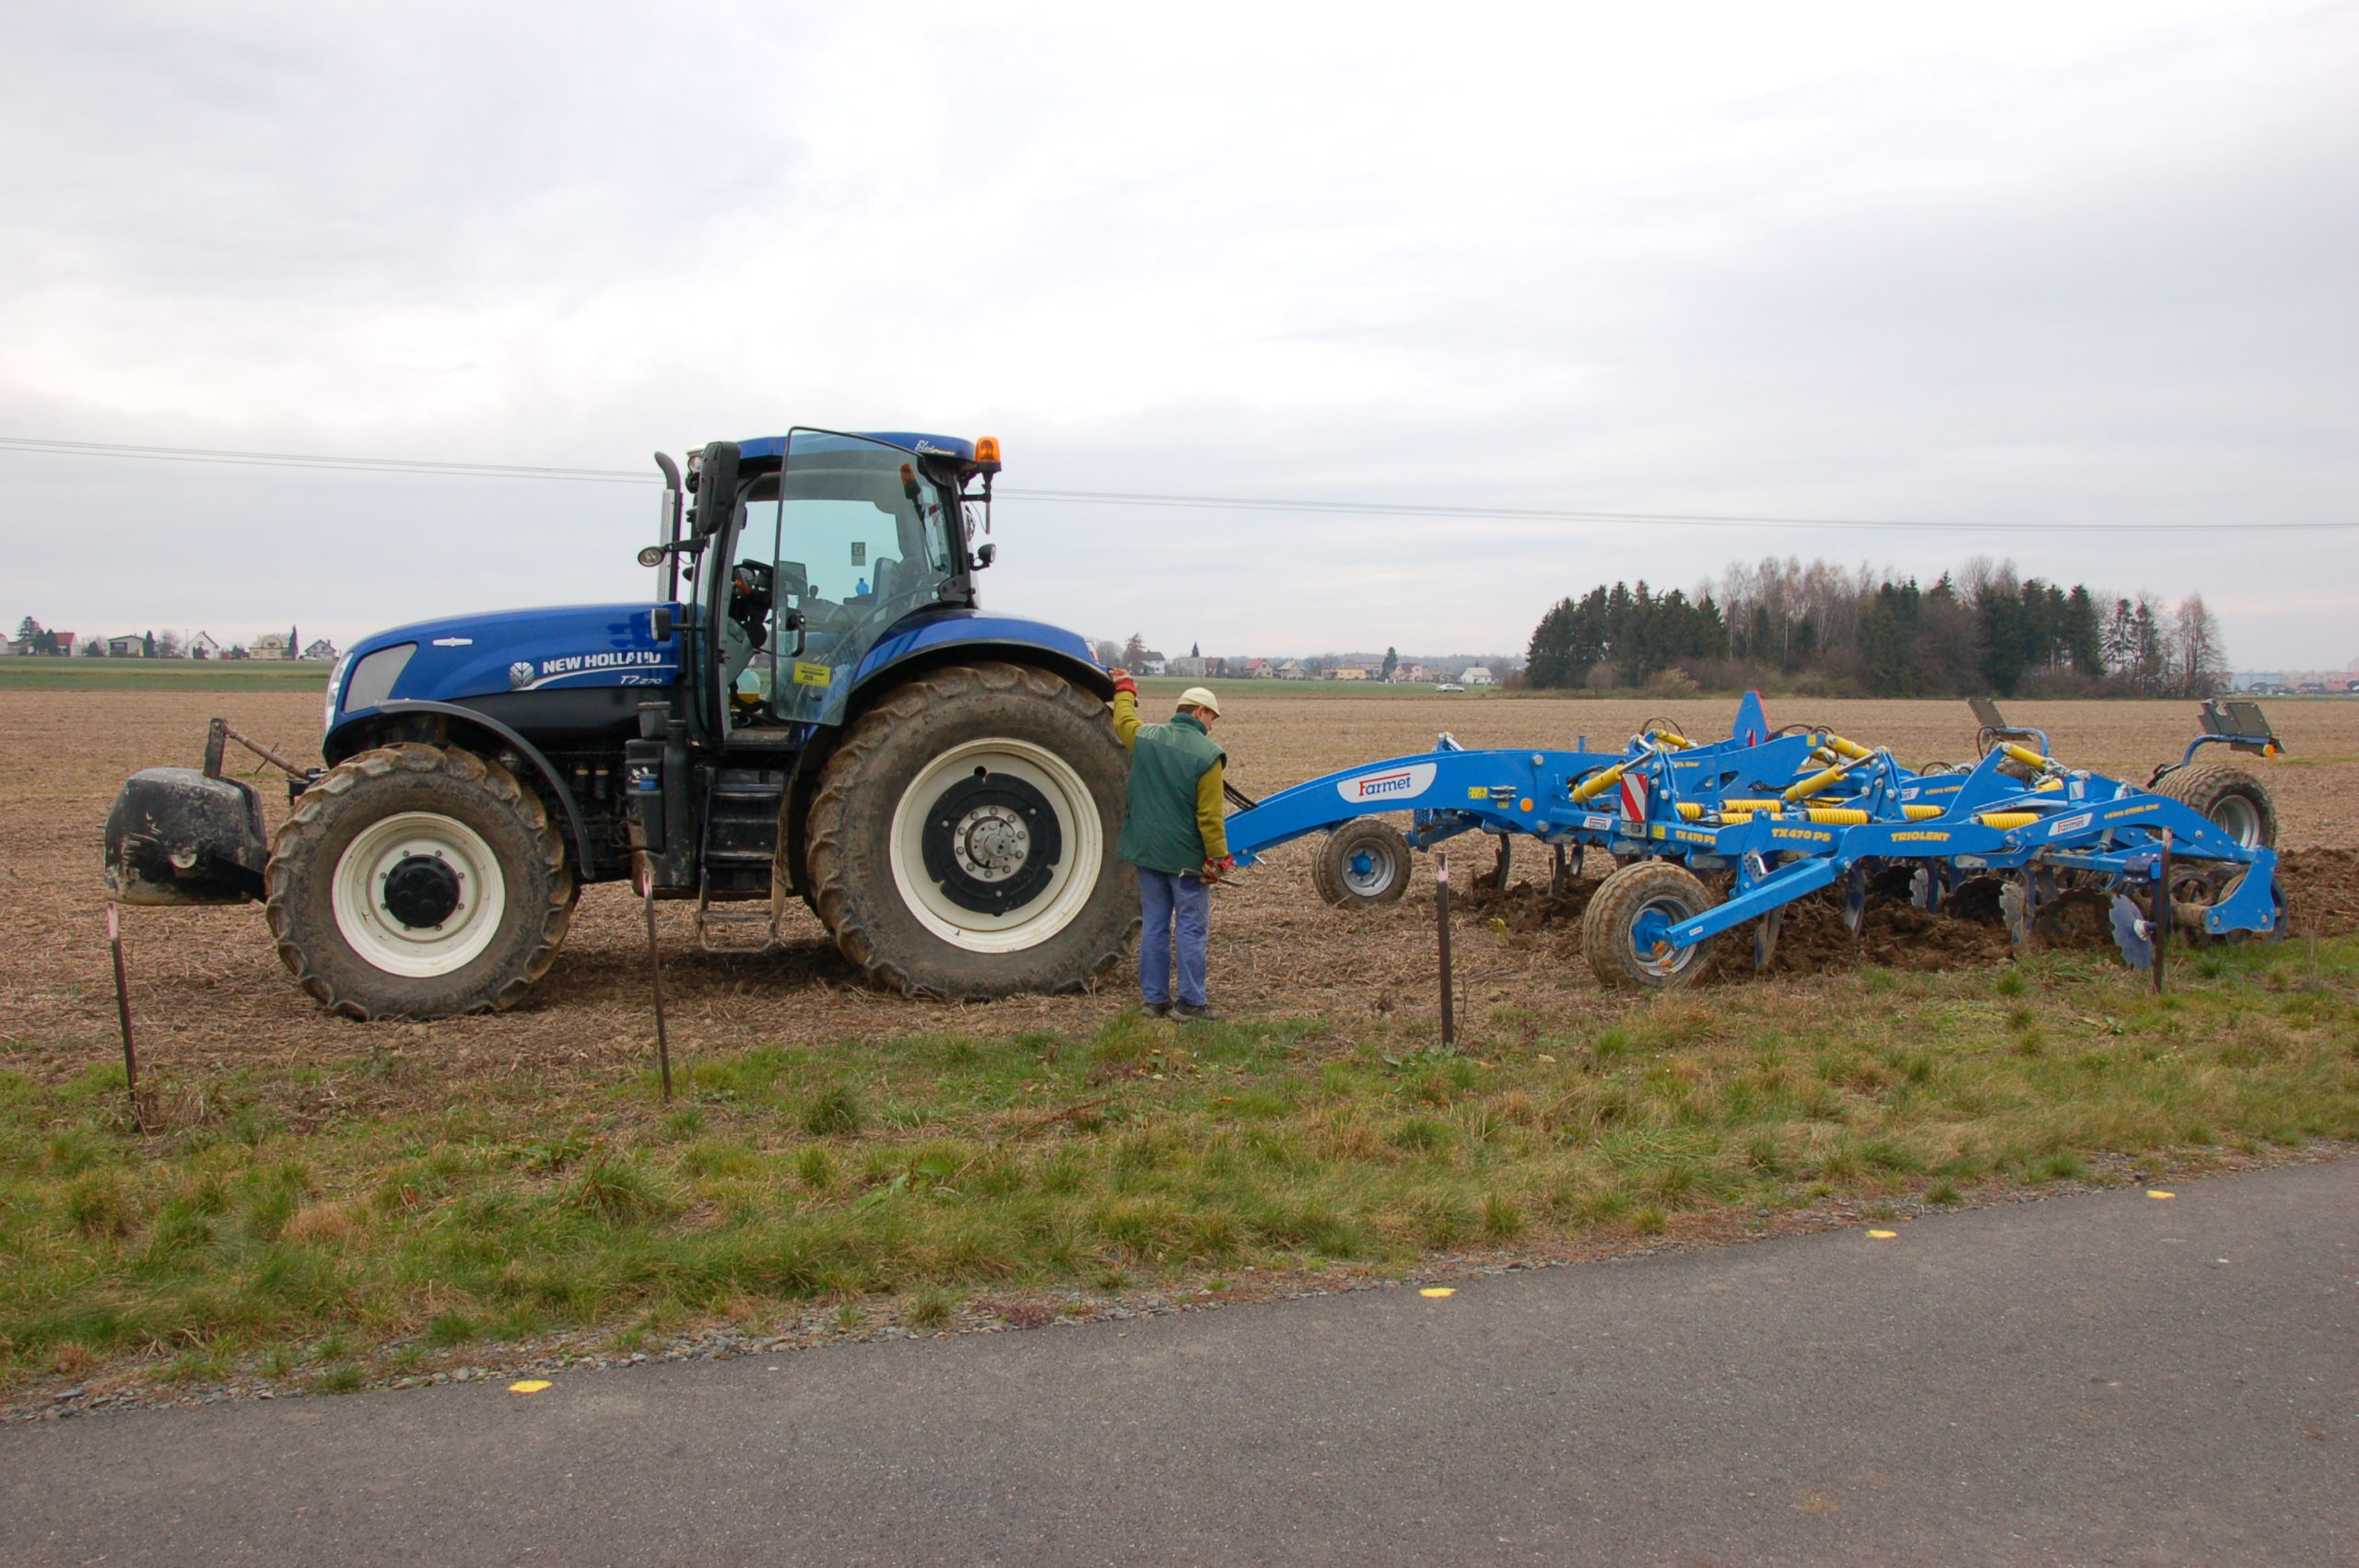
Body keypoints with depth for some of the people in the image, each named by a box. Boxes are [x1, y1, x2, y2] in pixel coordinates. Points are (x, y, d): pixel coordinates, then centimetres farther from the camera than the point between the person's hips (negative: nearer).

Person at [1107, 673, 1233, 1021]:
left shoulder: (1144, 737, 1)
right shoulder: (1207, 754, -15)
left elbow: (1123, 720, 27)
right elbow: (1210, 817, -16)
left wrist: (1124, 689, 45)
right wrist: (1219, 859, -9)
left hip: (1146, 849, 6)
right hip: (1186, 857, -6)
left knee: (1154, 926, 12)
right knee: (1191, 930, 3)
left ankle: (1155, 999, 18)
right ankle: (1190, 1002, 6)